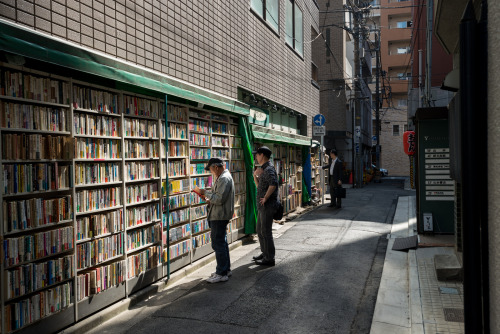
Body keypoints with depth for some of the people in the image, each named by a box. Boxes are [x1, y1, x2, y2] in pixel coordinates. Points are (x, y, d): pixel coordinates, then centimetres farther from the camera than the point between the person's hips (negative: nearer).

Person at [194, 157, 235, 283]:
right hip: (220, 216, 11)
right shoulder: (224, 177, 16)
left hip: (219, 216, -11)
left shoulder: (224, 179, -18)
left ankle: (222, 274, 0)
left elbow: (219, 199, -24)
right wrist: (209, 200, 11)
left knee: (218, 244, -6)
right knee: (222, 243, 17)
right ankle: (226, 269, 27)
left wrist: (205, 192, -15)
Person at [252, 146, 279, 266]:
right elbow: (259, 186, 23)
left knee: (266, 232, -4)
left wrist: (265, 198, -24)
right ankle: (265, 253, 32)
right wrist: (255, 176, 6)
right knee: (260, 230, 19)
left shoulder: (269, 169, -17)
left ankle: (269, 258, 5)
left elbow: (273, 184, -33)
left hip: (267, 205, -11)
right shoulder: (264, 169, 16)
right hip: (262, 206, 11)